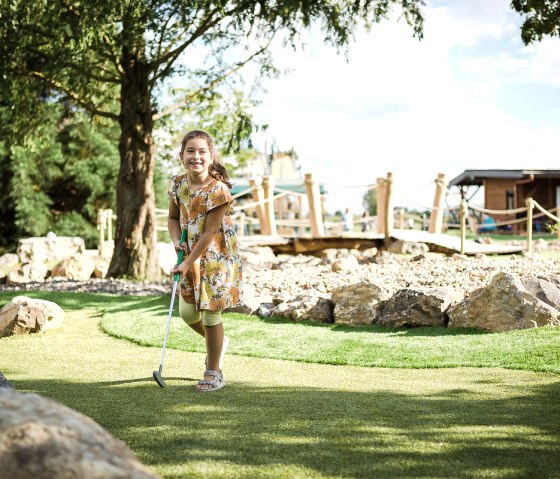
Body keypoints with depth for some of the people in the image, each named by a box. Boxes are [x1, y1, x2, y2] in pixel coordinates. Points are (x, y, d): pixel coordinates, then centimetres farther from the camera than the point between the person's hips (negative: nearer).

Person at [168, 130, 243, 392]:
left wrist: (188, 262, -18)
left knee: (211, 313, -1)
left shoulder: (218, 190, -21)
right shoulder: (178, 184, -2)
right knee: (188, 313, 11)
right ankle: (218, 342, 42)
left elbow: (210, 232, -20)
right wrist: (177, 240, -8)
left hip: (216, 257, -6)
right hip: (190, 255, 6)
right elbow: (173, 218, 11)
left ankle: (214, 372, 15)